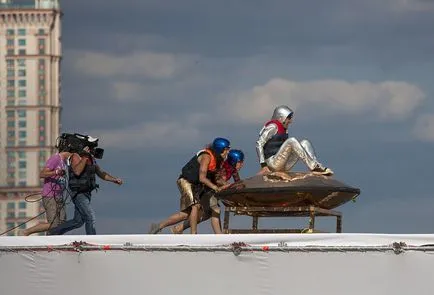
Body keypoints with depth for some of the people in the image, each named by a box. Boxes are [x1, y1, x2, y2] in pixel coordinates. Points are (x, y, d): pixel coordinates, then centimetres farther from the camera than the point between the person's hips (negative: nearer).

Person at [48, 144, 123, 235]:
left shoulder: (91, 159, 10)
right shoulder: (76, 156, -14)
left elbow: (101, 173, 16)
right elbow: (77, 171, -31)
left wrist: (114, 179, 2)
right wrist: (85, 157, -28)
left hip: (86, 193, 9)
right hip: (78, 193, -9)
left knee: (78, 221, 12)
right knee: (90, 218, -13)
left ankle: (54, 231, 23)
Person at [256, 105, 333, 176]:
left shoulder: (283, 130, 21)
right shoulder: (273, 127, -5)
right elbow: (259, 144, -12)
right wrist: (263, 165, -18)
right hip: (273, 163, -8)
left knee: (305, 143, -1)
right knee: (292, 141, -25)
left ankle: (317, 166, -21)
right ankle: (313, 167, -32)